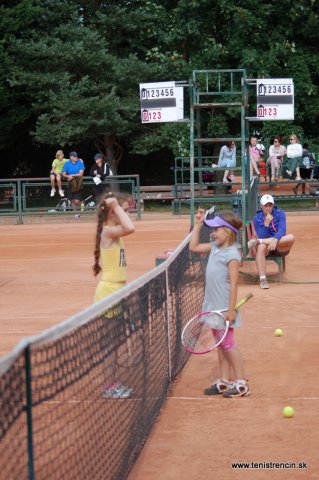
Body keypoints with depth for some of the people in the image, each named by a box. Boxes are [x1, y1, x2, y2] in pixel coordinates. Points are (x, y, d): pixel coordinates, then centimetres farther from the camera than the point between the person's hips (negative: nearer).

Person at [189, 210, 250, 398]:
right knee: (221, 345, 14)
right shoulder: (215, 248, 6)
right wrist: (198, 225, 13)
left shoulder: (231, 255, -18)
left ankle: (241, 384, 6)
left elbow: (233, 284, -20)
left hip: (224, 309, -8)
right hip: (214, 308, 8)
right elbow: (194, 247, 20)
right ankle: (224, 381, 22)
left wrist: (231, 310, -22)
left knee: (228, 344, -2)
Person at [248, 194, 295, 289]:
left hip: (280, 246, 1)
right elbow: (262, 236, -12)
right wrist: (266, 223, -25)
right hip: (266, 247, 0)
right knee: (261, 247, -36)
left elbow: (282, 230, -20)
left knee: (291, 237, -31)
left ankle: (257, 241, -26)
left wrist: (275, 240, -40)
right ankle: (262, 279, -44)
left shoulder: (280, 214, -4)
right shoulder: (257, 218, -3)